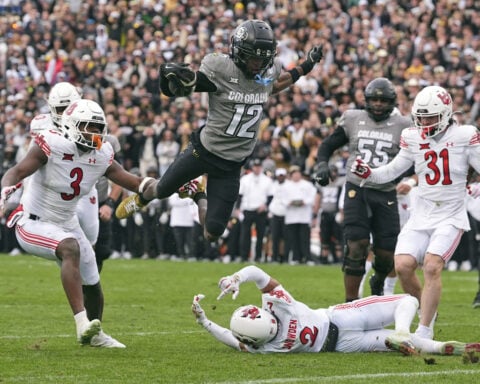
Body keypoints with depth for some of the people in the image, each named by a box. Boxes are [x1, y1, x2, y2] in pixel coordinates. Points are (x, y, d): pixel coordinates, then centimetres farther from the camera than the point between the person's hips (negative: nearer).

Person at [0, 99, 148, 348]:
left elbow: (134, 183, 1)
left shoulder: (102, 156, -3)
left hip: (66, 224, 7)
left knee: (92, 284, 14)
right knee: (71, 248, -36)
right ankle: (82, 322, -45)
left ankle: (92, 334, 42)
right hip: (33, 223, -7)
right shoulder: (52, 146, -20)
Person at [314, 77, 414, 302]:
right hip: (357, 190, -1)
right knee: (357, 247, -14)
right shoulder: (352, 119, 6)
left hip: (385, 195, 1)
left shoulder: (402, 126, 3)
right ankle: (351, 301, -6)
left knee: (386, 253, 2)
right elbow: (328, 145, 16)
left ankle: (378, 283, 37)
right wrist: (322, 164, -4)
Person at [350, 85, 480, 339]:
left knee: (432, 265, -22)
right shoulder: (413, 138, 5)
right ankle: (427, 310, 14)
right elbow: (393, 170, 12)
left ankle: (424, 332, -16)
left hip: (450, 217, -4)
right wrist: (367, 173, -5)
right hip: (421, 216, 4)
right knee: (403, 265, -13)